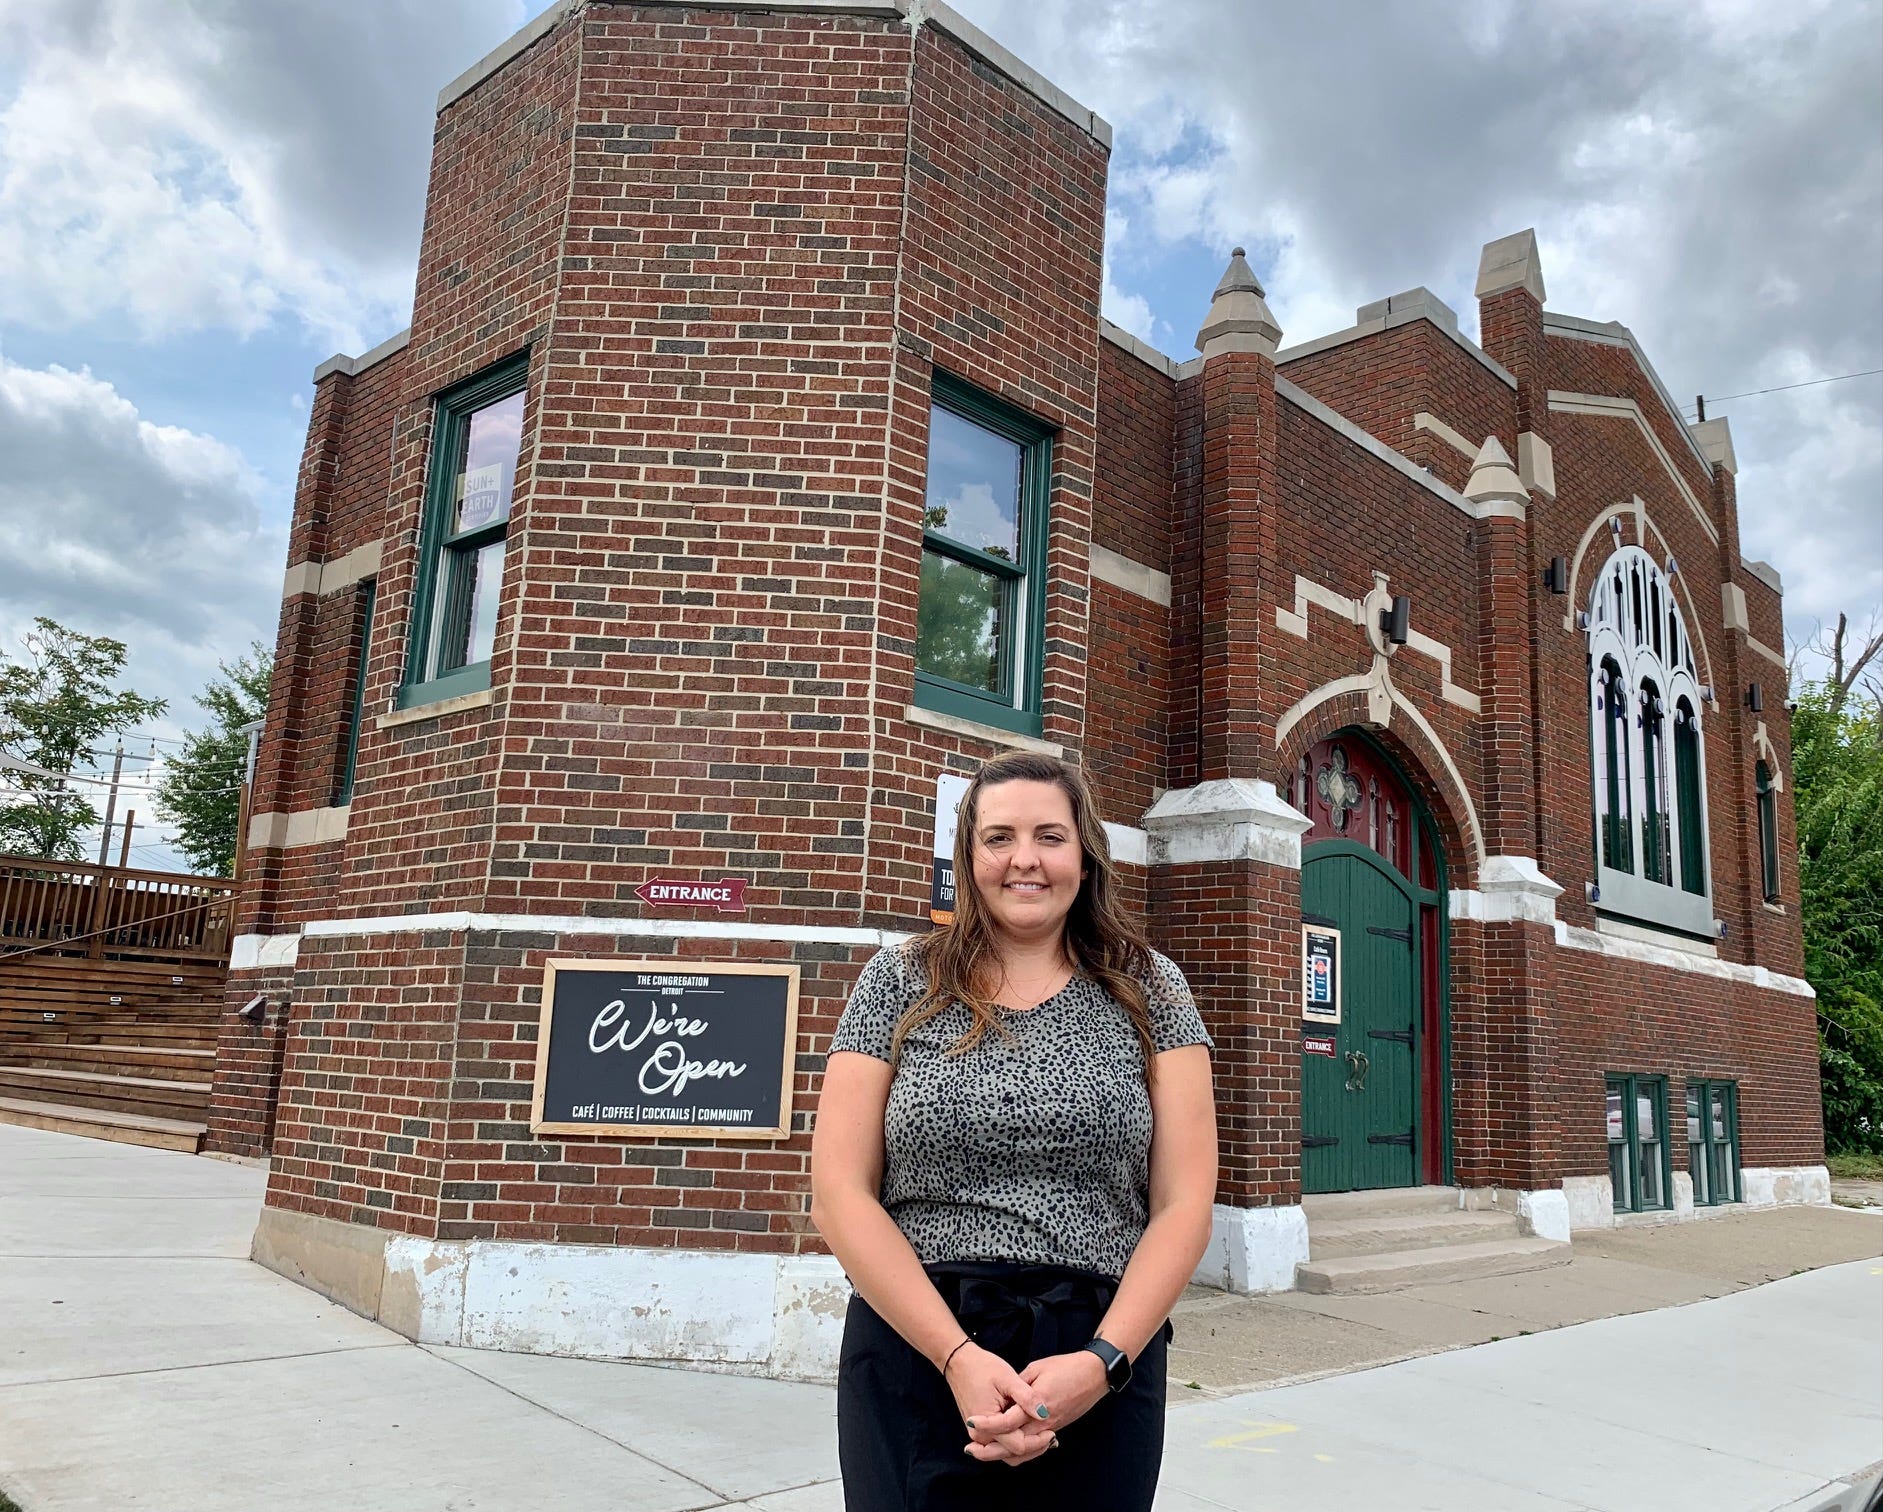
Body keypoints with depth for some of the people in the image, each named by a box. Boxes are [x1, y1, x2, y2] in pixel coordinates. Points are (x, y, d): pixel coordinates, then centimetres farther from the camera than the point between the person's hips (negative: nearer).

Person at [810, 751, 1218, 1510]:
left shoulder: (1149, 992, 3)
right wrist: (958, 1356, -13)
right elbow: (839, 1195, -4)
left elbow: (1184, 1205, -1)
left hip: (1102, 1367, 1)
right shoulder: (899, 983, 1)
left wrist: (1101, 1360, -14)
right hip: (914, 1355, 0)